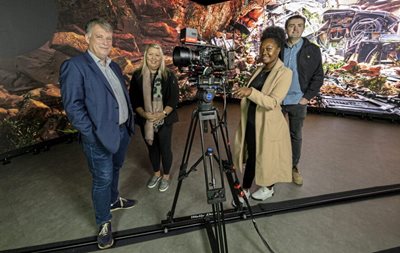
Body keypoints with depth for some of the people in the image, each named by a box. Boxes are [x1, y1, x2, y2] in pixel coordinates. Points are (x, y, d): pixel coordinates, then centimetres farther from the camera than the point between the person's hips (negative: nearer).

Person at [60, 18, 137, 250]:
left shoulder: (114, 66, 12)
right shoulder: (74, 66, -12)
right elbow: (73, 106, -17)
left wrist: (129, 121, 12)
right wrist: (93, 134, -19)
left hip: (123, 130, 8)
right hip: (100, 136, -7)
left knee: (115, 170, 23)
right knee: (102, 179, 4)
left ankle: (113, 200, 45)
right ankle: (104, 223, 22)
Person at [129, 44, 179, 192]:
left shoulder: (169, 76, -5)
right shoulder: (137, 75, -1)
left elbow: (174, 99, -6)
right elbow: (133, 99, -1)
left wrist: (162, 114, -20)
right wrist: (144, 114, -16)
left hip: (164, 120, -2)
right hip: (145, 120, 2)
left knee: (165, 149, 7)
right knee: (152, 148, 17)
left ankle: (166, 176, 29)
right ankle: (156, 173, 39)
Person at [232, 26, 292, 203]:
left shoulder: (284, 73, -15)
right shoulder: (260, 69, 8)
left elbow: (272, 102, -27)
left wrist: (250, 92, -37)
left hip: (268, 126, -6)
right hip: (251, 123, 7)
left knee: (267, 157, 11)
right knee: (251, 156, 15)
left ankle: (268, 188, 35)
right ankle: (245, 189, 30)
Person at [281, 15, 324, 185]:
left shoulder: (312, 50, -2)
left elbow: (318, 77, 0)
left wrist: (307, 97, -7)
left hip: (298, 102, -1)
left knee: (296, 136, 12)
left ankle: (294, 167, 27)